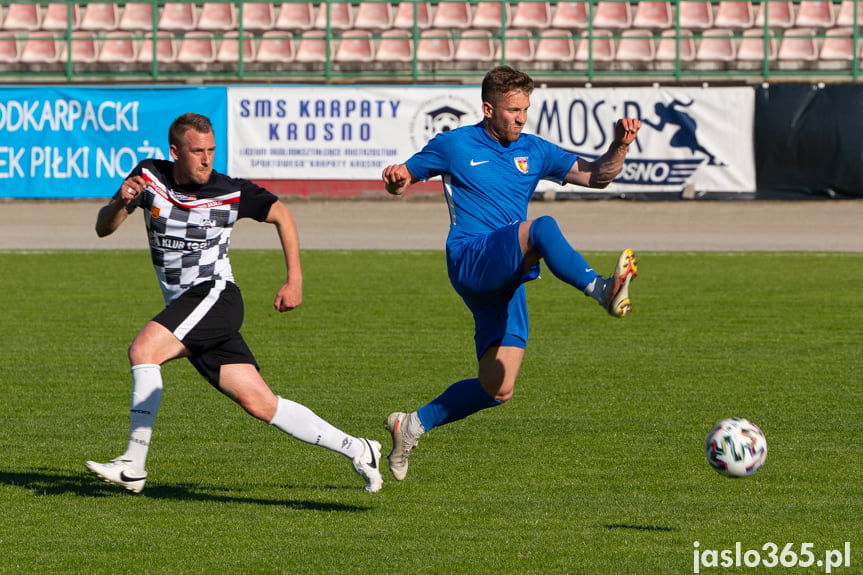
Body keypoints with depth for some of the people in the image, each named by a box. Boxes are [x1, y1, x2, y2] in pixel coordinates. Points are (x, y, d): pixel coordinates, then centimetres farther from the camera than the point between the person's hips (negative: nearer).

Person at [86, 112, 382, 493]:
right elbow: (103, 229, 3)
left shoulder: (231, 192, -6)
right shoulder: (149, 176, 2)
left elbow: (282, 215, 9)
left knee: (143, 349, -27)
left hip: (215, 295, -5)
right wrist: (121, 203, -20)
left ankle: (133, 464, -26)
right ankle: (355, 451, 10)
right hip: (182, 306, 5)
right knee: (260, 404, 0)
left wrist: (294, 280, 4)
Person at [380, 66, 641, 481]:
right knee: (543, 228, -33)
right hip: (471, 259, -6)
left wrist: (619, 146, -7)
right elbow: (401, 181, 12)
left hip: (507, 280, 6)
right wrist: (395, 179, -12)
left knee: (497, 389, 3)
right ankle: (603, 291, -54)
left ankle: (412, 426, 20)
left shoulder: (533, 151, 15)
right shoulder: (454, 145, 5)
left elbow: (596, 175, 12)